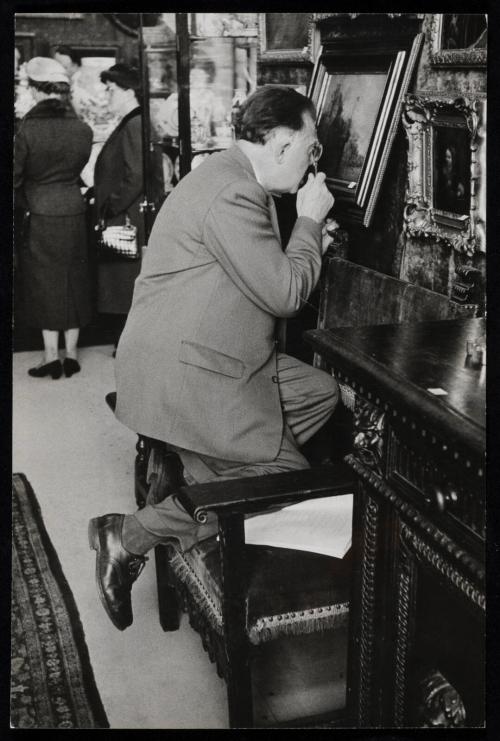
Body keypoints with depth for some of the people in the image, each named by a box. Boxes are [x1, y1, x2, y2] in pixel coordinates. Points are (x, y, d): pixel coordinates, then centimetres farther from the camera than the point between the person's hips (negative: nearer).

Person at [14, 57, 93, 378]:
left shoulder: (28, 129, -13)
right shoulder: (82, 129, -4)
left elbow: (16, 176, -7)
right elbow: (80, 169, 5)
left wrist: (26, 206, 9)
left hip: (41, 216, -3)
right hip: (75, 212, 3)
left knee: (45, 281, 7)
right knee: (74, 279, 12)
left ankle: (51, 356, 11)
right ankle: (71, 354, 19)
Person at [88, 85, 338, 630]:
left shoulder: (238, 179, 15)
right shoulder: (231, 193, -21)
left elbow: (262, 275, 23)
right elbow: (283, 294, -19)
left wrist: (309, 242, 13)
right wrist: (310, 221, -6)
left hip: (203, 359, 11)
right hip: (184, 375, -11)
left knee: (320, 391, 11)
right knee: (286, 479, -7)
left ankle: (193, 469, 7)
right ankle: (130, 536, -3)